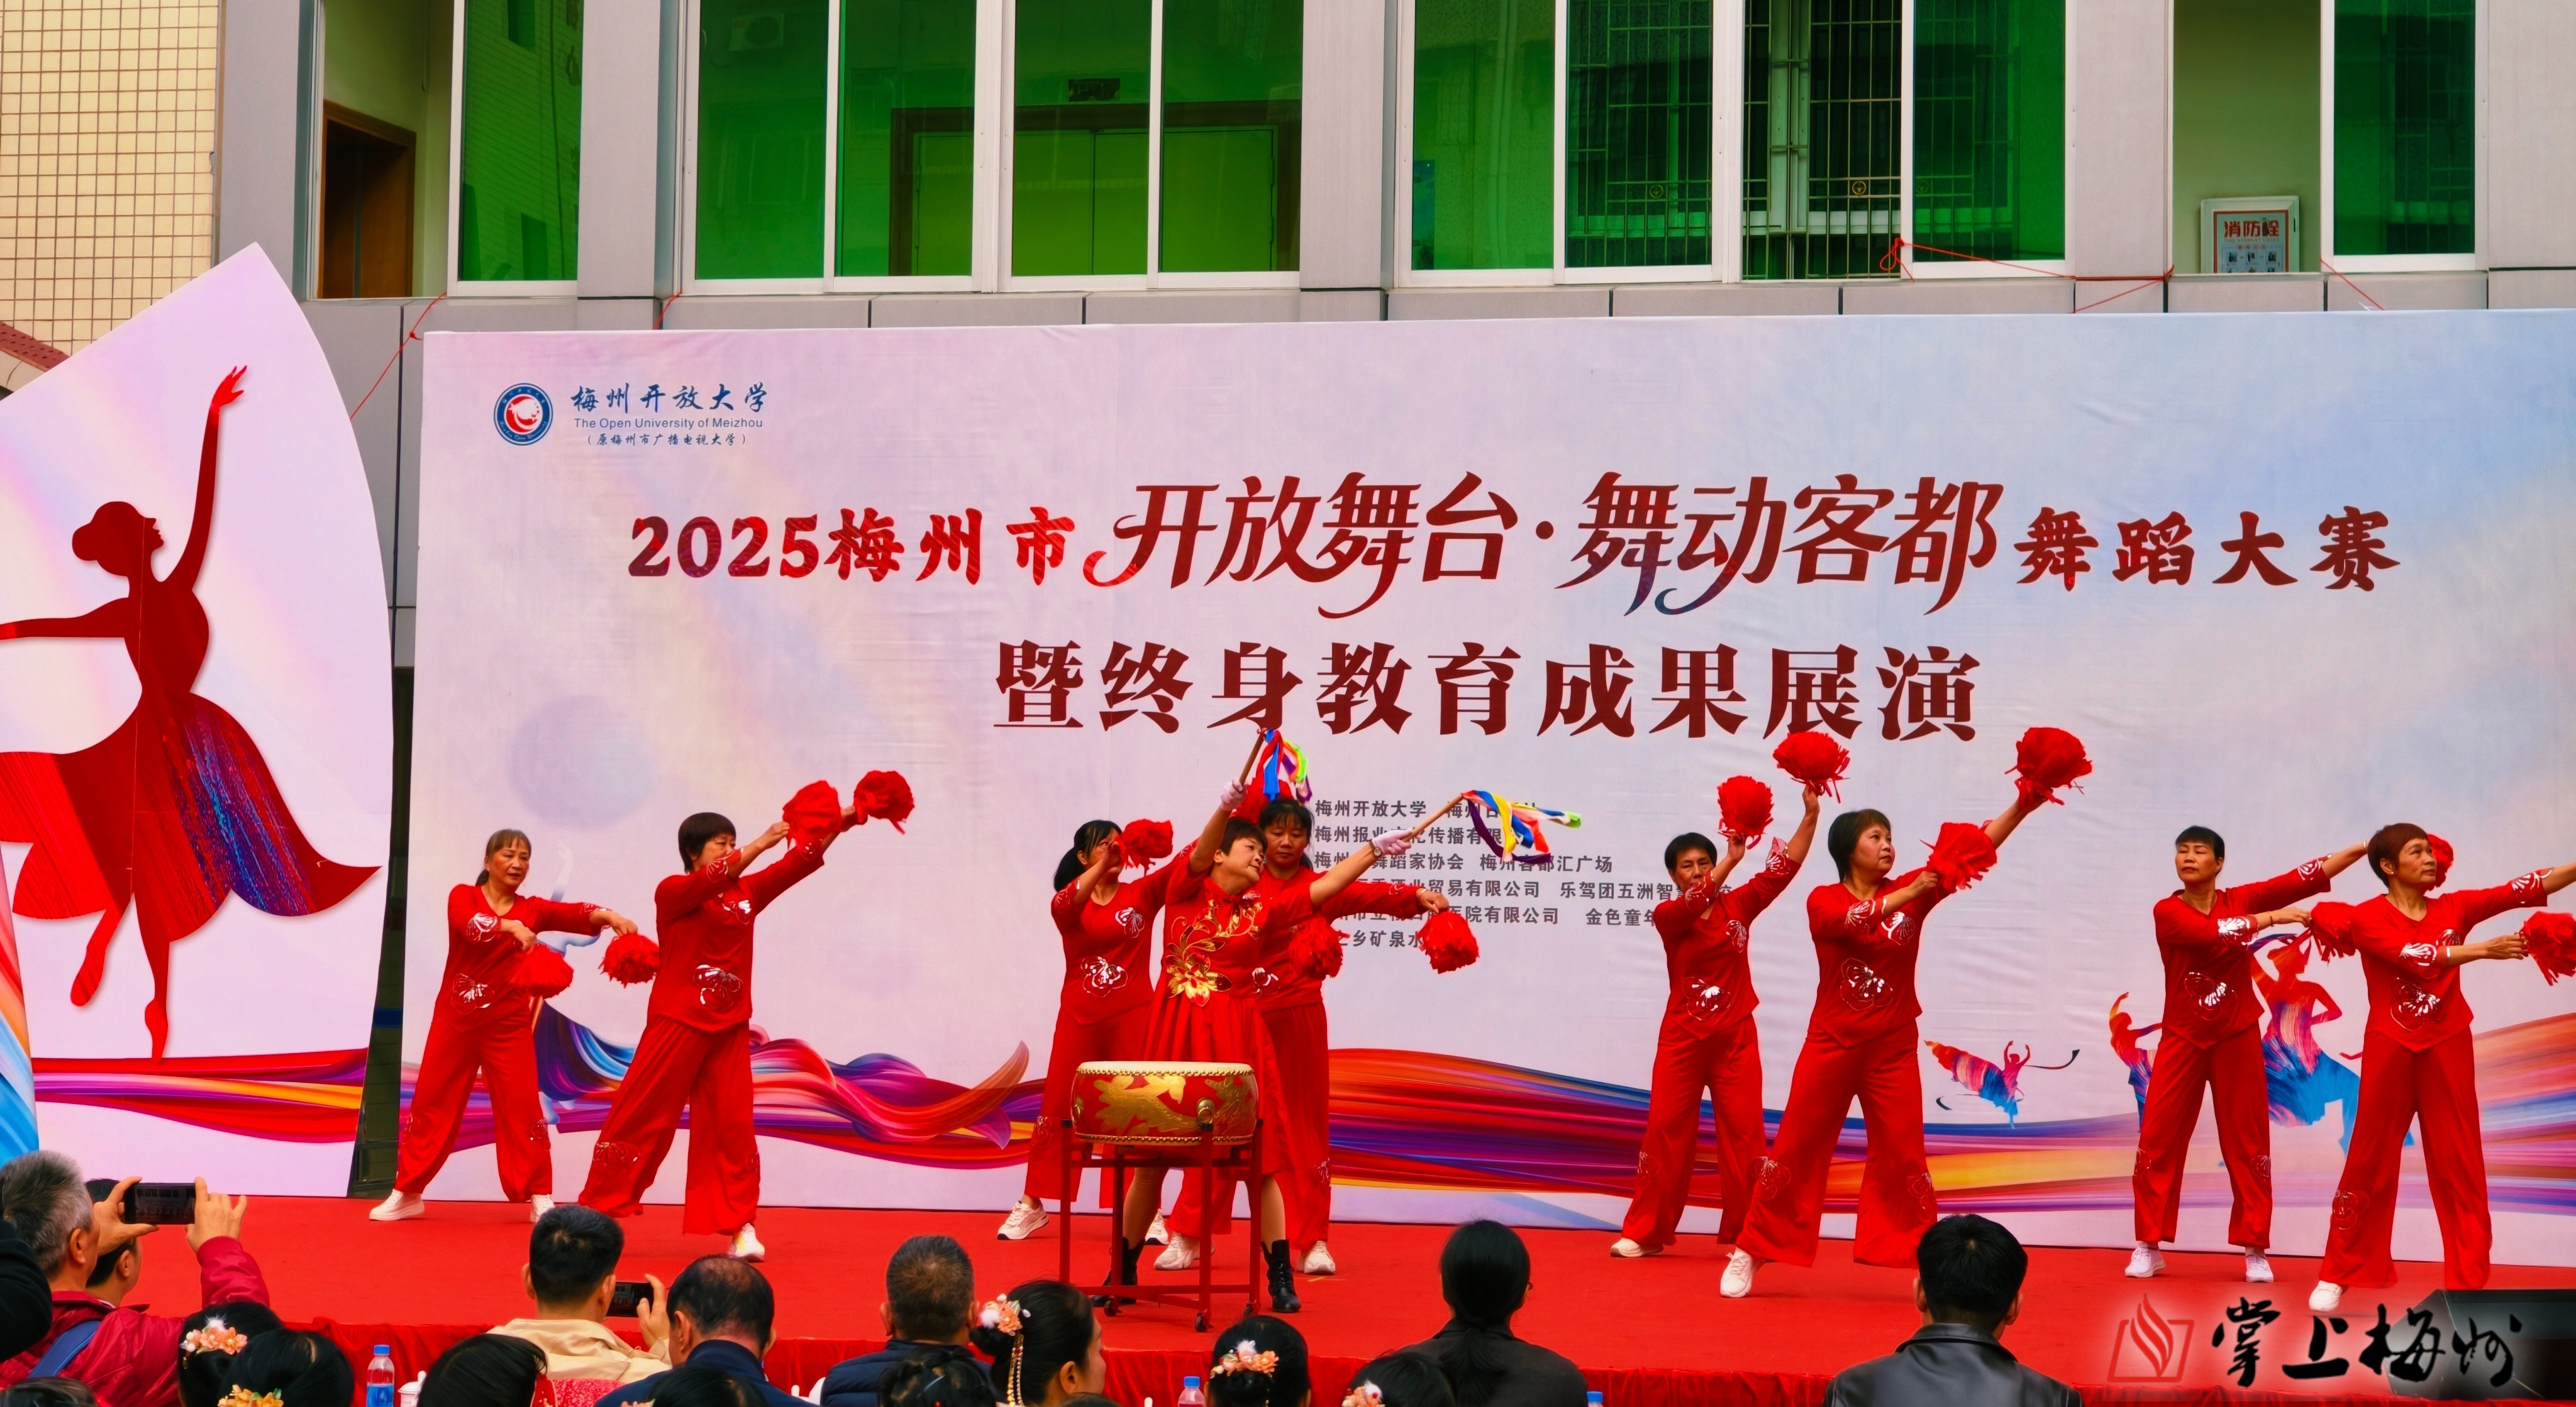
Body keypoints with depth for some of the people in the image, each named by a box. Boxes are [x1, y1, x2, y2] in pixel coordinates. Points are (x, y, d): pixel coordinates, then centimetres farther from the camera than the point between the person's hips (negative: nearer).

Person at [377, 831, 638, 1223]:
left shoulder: (532, 910, 3)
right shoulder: (463, 896, -2)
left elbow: (573, 913, -15)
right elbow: (468, 924, -25)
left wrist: (607, 916, -34)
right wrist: (511, 927, -41)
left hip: (508, 1023, 1)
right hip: (455, 1019, -1)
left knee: (521, 1107, -5)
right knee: (431, 1102, 7)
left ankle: (539, 1198, 1)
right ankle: (407, 1193, 19)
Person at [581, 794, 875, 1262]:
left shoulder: (747, 892, 8)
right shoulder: (672, 892, -6)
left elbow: (800, 863, 2)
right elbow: (716, 879, -26)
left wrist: (840, 824, -10)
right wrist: (763, 842, -33)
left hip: (729, 1030, 5)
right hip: (677, 1024, -4)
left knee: (731, 1125, 2)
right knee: (639, 1119, -1)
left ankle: (740, 1225, 6)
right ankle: (594, 1216, 7)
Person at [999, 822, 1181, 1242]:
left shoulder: (1142, 893, 4)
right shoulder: (1071, 903, 5)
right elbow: (1063, 905, -21)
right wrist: (1103, 865, -35)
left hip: (1133, 1018, -1)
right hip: (1079, 1019, 1)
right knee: (1056, 1109, 3)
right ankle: (1032, 1205, 13)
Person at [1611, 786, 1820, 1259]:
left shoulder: (1738, 905, 3)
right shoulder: (1667, 916, -4)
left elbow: (1784, 867, -4)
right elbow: (1693, 904, -26)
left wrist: (1811, 815, -15)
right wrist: (1732, 859, -36)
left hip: (1735, 1038, 1)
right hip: (1683, 1038, -1)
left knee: (1743, 1134, -1)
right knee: (1666, 1130, 1)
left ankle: (1748, 1234, 4)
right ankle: (1646, 1232, 7)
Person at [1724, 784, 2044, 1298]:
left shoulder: (1912, 890, 2)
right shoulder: (1823, 900, -3)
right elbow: (1850, 920, -27)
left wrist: (2023, 805, -18)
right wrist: (1906, 896, -37)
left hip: (1893, 1050, 1)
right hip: (1832, 1044, -1)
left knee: (1903, 1154, 0)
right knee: (1796, 1147, 4)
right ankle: (1750, 1253, 12)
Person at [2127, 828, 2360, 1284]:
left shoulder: (2243, 899, -1)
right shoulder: (2167, 912, -8)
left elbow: (2308, 877, -8)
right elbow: (2211, 931, -26)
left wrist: (2366, 848, -16)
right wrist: (2271, 918, -28)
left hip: (2237, 1039, 1)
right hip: (2183, 1039, -1)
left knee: (2248, 1144, 3)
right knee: (2158, 1140, -2)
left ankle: (2255, 1251, 10)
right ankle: (2149, 1247, 6)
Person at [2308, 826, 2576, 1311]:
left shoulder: (2453, 907, 5)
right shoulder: (2367, 917, -7)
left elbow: (2525, 889, -4)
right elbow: (2416, 956, -23)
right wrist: (2482, 950, -32)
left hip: (2448, 1050, 3)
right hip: (2390, 1050, -3)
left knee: (2461, 1167, 2)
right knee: (2369, 1163, 5)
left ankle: (2469, 1284, 6)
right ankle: (2336, 1275, 14)